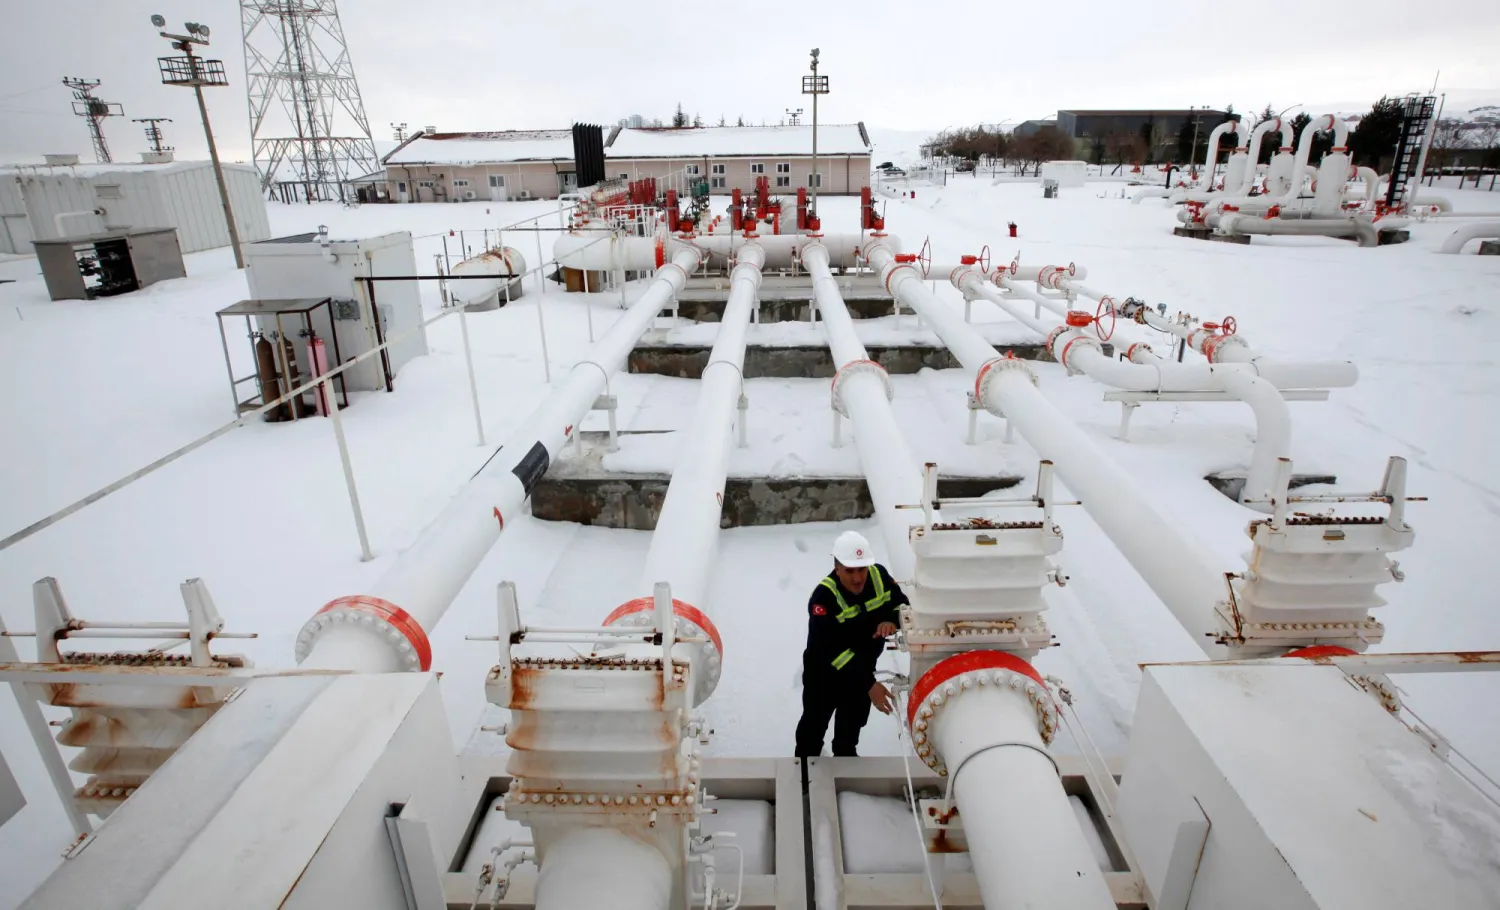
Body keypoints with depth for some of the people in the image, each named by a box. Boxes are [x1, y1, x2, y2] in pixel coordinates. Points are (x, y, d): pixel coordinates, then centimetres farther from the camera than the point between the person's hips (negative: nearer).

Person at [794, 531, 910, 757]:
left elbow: (902, 604, -5)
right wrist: (869, 685, -40)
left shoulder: (879, 575, -19)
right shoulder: (824, 596, -36)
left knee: (854, 719, 29)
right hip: (825, 672, -5)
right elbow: (833, 650, -38)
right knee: (815, 721, 15)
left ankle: (845, 756, 57)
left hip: (863, 666, 6)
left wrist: (892, 621, -30)